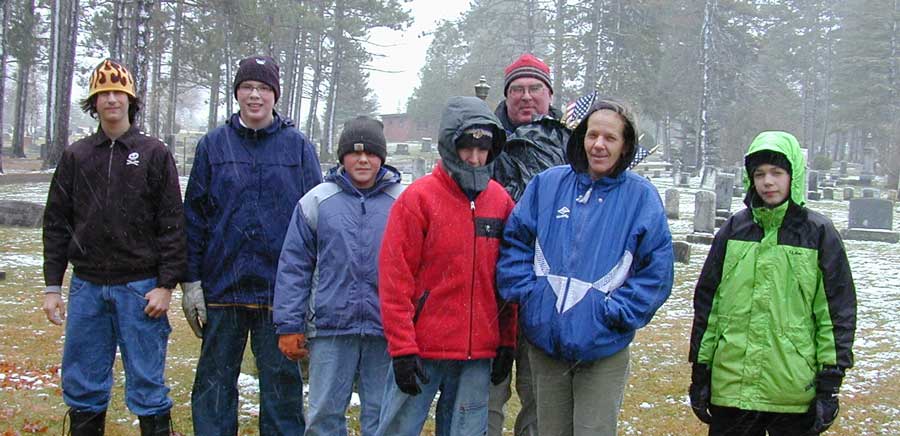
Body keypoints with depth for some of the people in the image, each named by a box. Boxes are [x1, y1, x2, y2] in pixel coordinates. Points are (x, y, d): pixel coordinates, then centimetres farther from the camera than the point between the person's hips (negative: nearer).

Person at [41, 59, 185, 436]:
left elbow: (172, 225, -2)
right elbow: (57, 224, 10)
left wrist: (166, 285, -8)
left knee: (147, 383, 1)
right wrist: (52, 286, 5)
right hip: (87, 287, 3)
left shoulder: (154, 154, 1)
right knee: (82, 385, 8)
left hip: (140, 287, -3)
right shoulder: (76, 156, 10)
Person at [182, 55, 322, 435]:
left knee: (282, 382, 7)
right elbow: (194, 215, 5)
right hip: (222, 288, 1)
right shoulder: (213, 145, 6)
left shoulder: (298, 146, 4)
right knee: (214, 381, 10)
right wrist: (191, 281, 0)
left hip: (280, 289, -1)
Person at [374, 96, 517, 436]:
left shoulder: (501, 201, 7)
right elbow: (394, 279, -8)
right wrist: (402, 349, -12)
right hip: (423, 351, -4)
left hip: (479, 353, 4)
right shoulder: (418, 198, -6)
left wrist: (507, 342, 9)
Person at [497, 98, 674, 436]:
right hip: (544, 341, 3)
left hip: (603, 348, -3)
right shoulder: (547, 184, 3)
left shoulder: (641, 196, -3)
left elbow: (657, 270, -5)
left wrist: (616, 311, -12)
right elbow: (515, 241, 7)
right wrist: (527, 292, -5)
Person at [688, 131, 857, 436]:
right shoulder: (734, 229, 7)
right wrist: (699, 371, 8)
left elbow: (837, 311, 0)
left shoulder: (819, 233, 0)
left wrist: (830, 384, -4)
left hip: (794, 393, -2)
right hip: (730, 385, 2)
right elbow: (707, 301, 10)